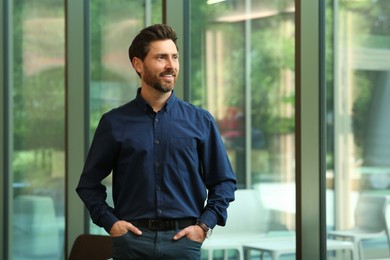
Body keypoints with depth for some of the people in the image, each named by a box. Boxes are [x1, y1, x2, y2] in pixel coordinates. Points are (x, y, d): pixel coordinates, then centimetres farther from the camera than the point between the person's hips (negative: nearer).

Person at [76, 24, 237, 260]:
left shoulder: (200, 121, 5)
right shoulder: (114, 123, 4)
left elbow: (224, 182, 8)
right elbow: (89, 184, 9)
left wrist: (204, 225, -2)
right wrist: (109, 222, -3)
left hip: (183, 239, 1)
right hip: (132, 238, 0)